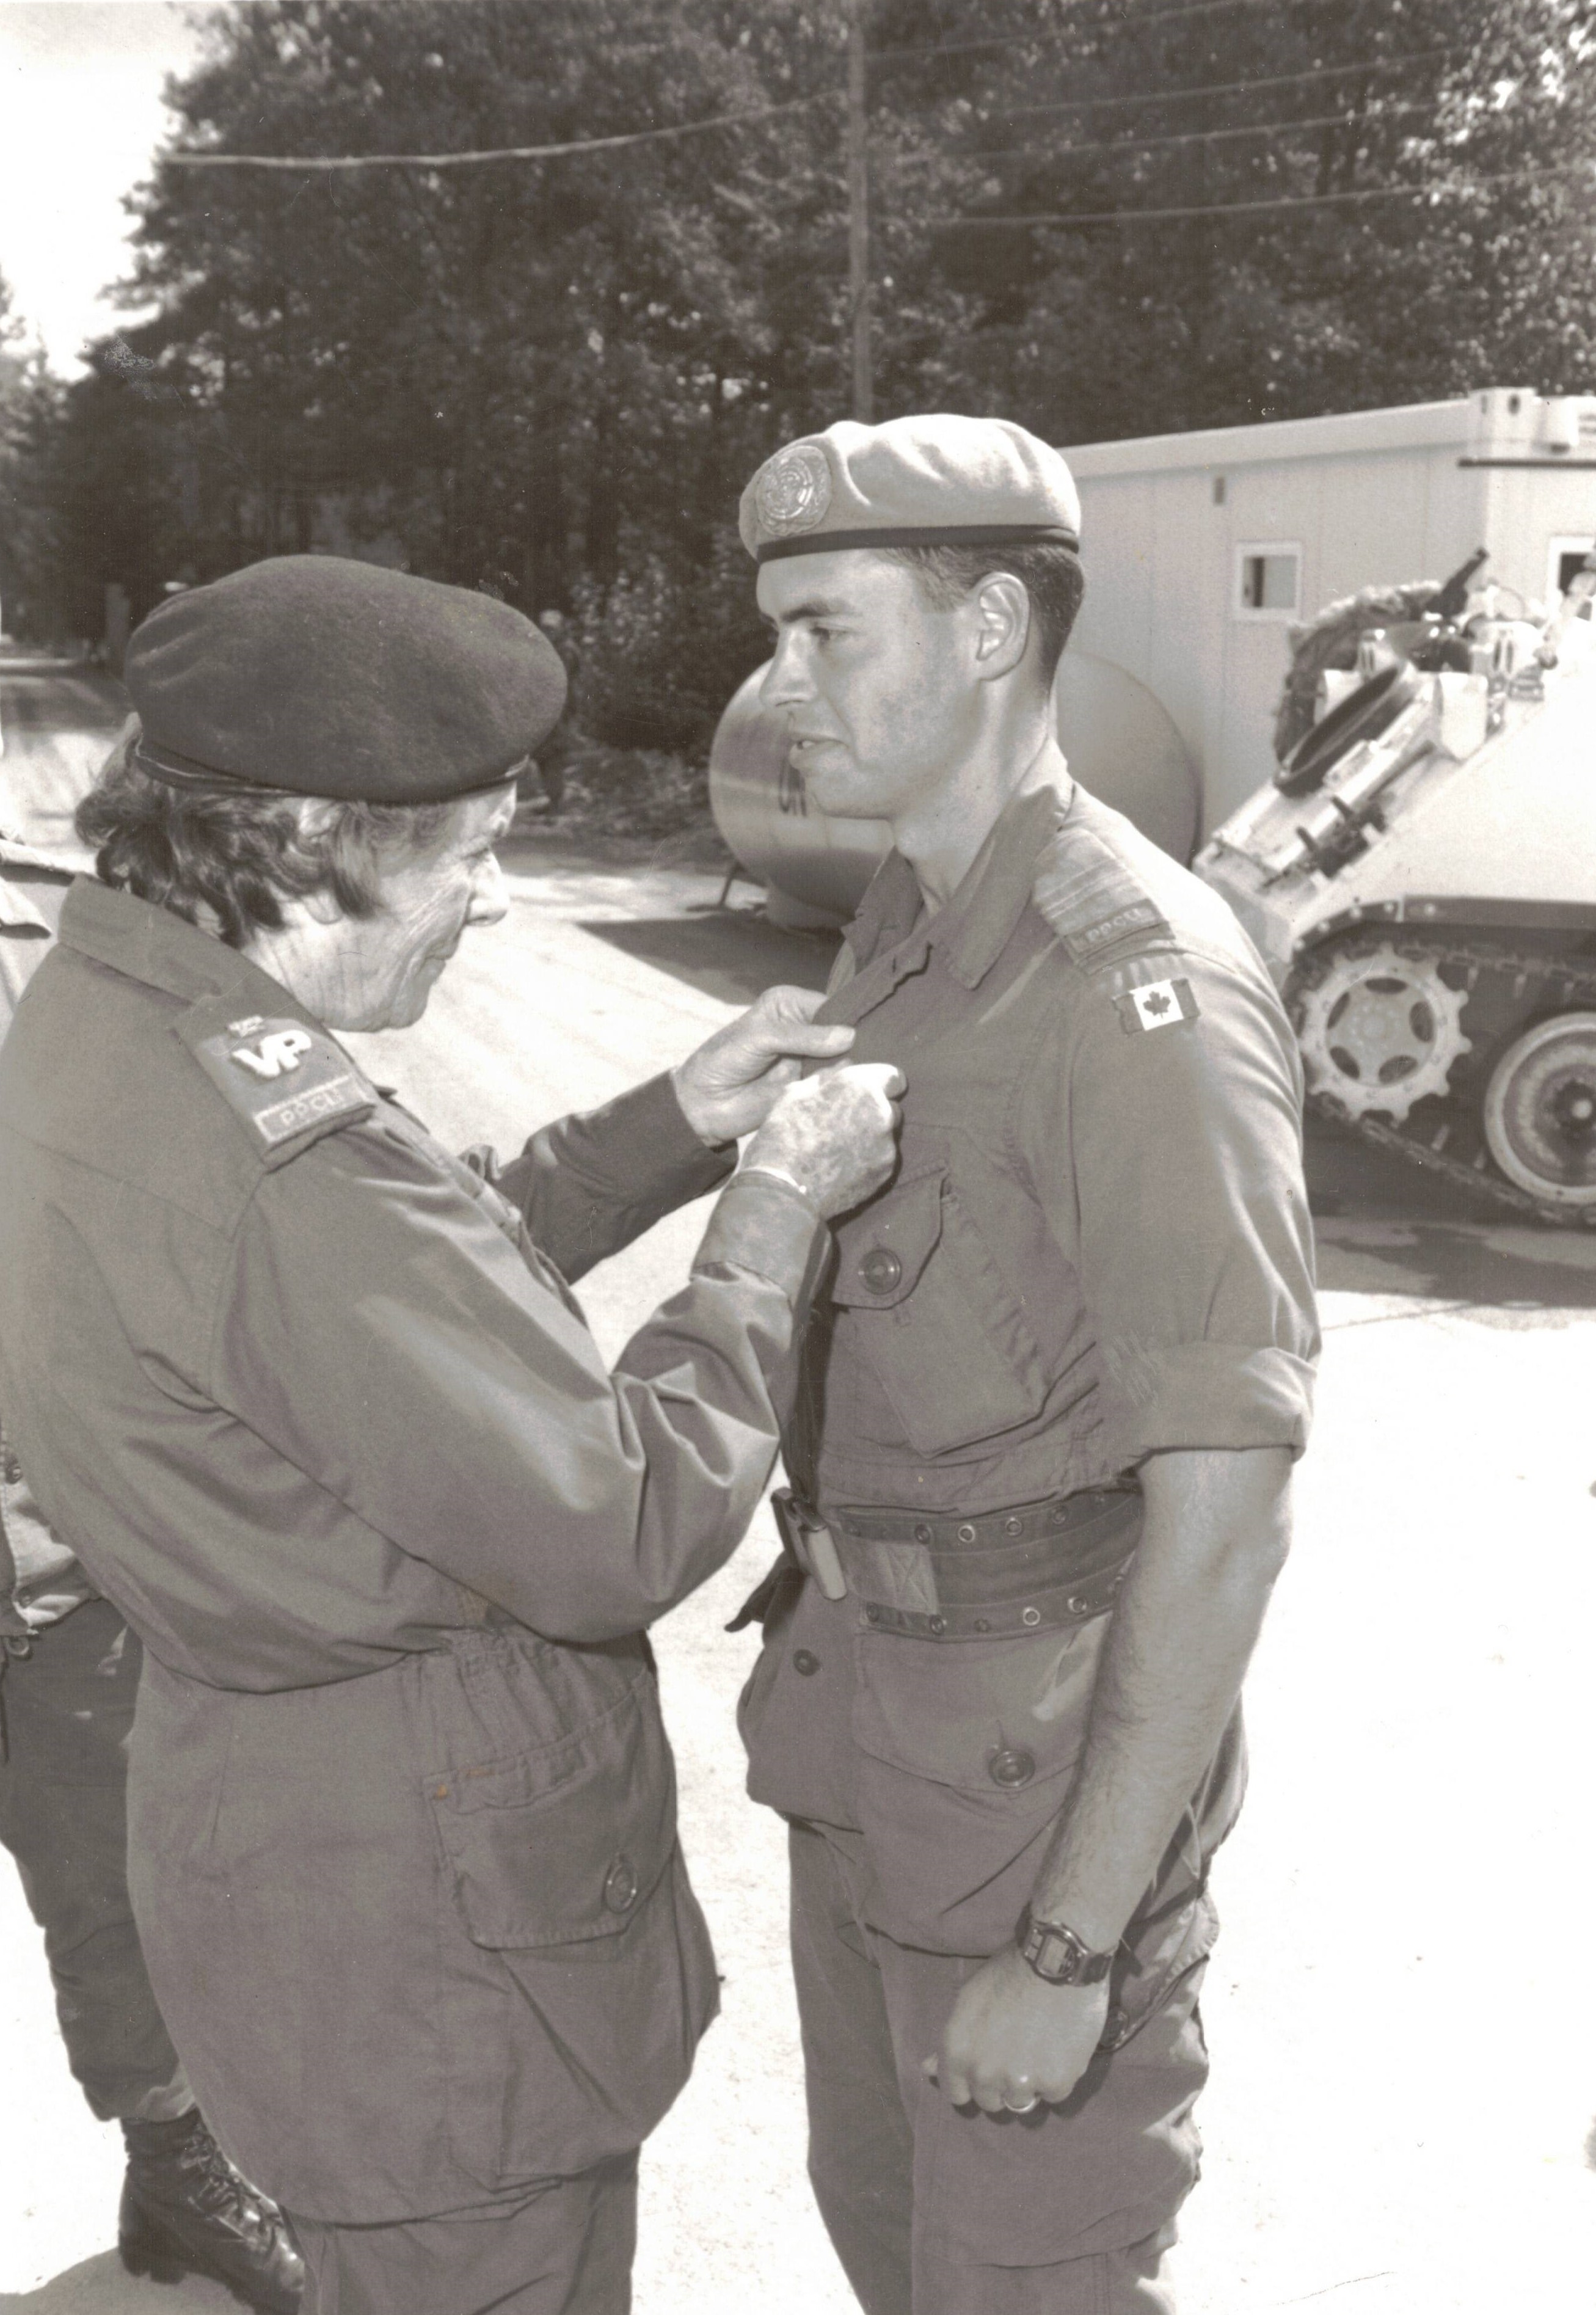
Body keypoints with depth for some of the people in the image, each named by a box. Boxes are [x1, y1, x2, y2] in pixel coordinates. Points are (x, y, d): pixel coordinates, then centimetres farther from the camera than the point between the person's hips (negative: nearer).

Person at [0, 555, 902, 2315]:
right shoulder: (285, 1163, -33)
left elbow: (431, 1283, 11)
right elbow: (622, 1536, -26)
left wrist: (673, 1124, 3)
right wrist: (775, 1211, -16)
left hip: (266, 1804, 9)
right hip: (429, 1925, -9)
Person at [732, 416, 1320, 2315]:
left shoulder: (1139, 986, -23)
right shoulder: (904, 929, 4)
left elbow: (1221, 1511, -24)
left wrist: (1073, 1948, -21)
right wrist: (820, 1629, 15)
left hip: (1044, 1758, -8)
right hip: (863, 1715, 8)